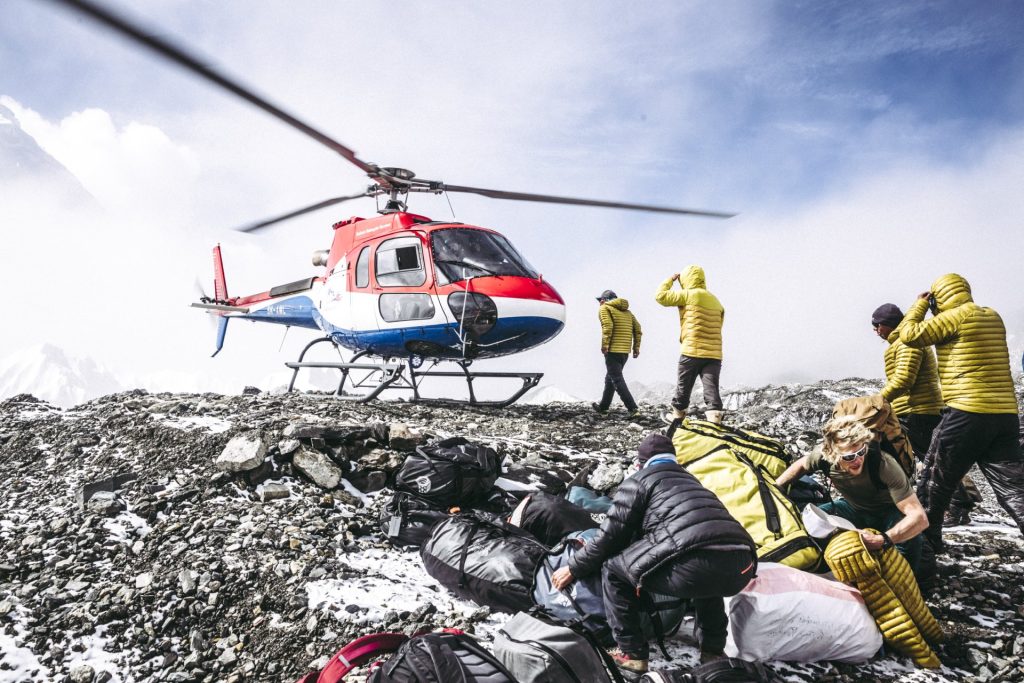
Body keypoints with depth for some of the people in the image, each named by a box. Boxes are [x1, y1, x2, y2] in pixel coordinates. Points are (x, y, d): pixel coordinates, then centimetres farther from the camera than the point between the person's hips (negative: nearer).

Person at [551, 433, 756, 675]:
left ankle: (632, 653, 15)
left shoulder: (638, 481, 17)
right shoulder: (690, 480, 36)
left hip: (693, 567, -7)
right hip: (741, 567, 7)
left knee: (612, 568, 16)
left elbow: (610, 537, 15)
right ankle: (712, 649, 35)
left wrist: (573, 568, 29)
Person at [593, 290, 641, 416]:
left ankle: (632, 407, -17)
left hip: (613, 350, -8)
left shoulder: (604, 308, -1)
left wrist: (604, 345, -17)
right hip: (625, 351, 8)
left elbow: (607, 326, -18)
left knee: (617, 380, -8)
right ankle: (603, 406, 27)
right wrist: (636, 347, 11)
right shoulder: (627, 312, 20)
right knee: (610, 378, 19)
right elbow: (638, 329, 12)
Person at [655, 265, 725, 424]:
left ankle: (678, 415, 27)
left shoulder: (688, 294, -5)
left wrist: (670, 280, 10)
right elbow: (718, 325, 20)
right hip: (714, 353, 5)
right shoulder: (716, 300, 18)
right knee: (711, 387, -1)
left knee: (683, 386, 12)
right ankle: (714, 417, -13)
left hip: (692, 351, -5)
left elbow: (660, 296, -4)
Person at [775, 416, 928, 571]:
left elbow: (920, 518, -41)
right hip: (854, 508, 4)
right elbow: (801, 465, 1)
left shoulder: (884, 464, -37)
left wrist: (881, 540, -54)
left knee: (910, 536, -36)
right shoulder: (824, 455, -26)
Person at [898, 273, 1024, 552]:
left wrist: (920, 304, 8)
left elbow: (909, 335, -7)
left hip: (967, 414, -7)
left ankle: (925, 542, 21)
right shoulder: (994, 317, 15)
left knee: (935, 482, 10)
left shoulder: (956, 315, -8)